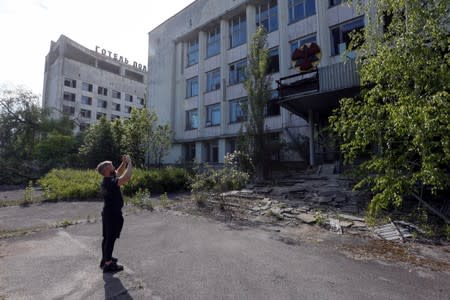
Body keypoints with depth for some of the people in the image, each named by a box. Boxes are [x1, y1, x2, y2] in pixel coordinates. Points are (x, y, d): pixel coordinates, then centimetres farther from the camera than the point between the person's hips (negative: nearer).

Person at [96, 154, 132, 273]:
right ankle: (108, 264, 12)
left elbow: (118, 173, 20)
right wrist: (129, 163, -24)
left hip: (108, 213, 10)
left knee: (107, 237, 21)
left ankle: (105, 258, 36)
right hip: (113, 214, -10)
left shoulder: (107, 180, 3)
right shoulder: (110, 182, -27)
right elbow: (127, 177, -36)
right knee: (111, 238, 1)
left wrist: (124, 163, 5)